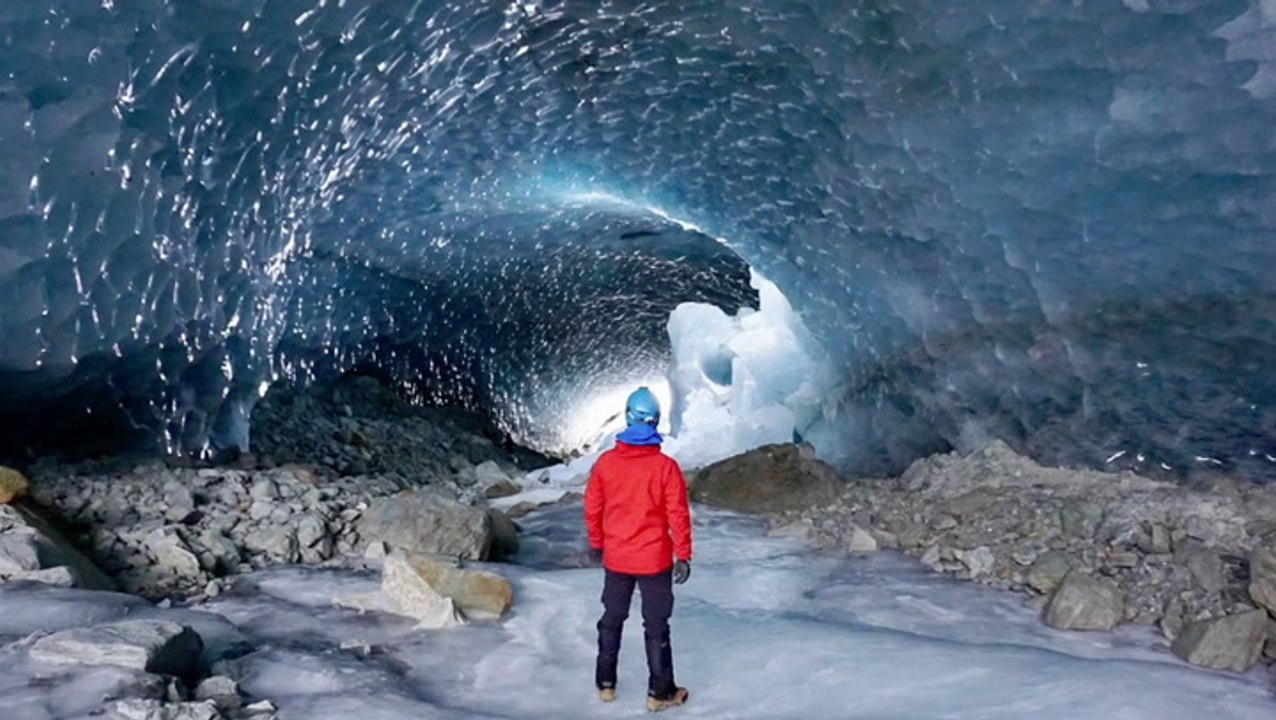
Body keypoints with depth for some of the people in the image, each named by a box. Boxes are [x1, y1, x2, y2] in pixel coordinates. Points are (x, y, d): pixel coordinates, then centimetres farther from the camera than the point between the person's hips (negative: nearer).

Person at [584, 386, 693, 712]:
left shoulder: (605, 462, -7)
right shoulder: (665, 466, -15)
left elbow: (592, 509, 2)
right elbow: (678, 515, -12)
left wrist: (596, 544, 17)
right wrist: (683, 556, -2)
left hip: (616, 559, 3)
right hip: (655, 560, -3)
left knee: (611, 621, 19)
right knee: (656, 626, 9)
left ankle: (605, 684, 30)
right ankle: (660, 693, 17)